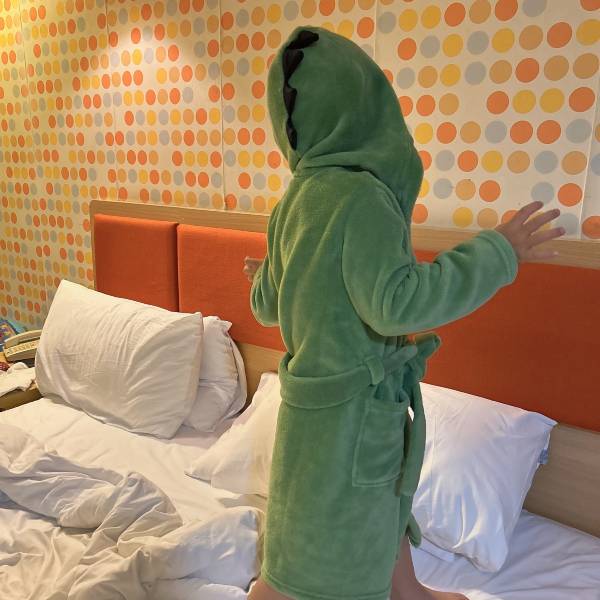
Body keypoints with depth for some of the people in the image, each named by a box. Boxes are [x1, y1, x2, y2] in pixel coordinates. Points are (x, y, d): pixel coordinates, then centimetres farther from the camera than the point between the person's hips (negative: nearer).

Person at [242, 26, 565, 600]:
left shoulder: (298, 196, 1)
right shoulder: (358, 193, -23)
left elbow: (266, 306, 7)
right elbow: (396, 303, -33)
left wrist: (267, 277, 30)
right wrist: (497, 251, -22)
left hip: (328, 394, 9)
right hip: (349, 409, -8)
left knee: (384, 506, 30)